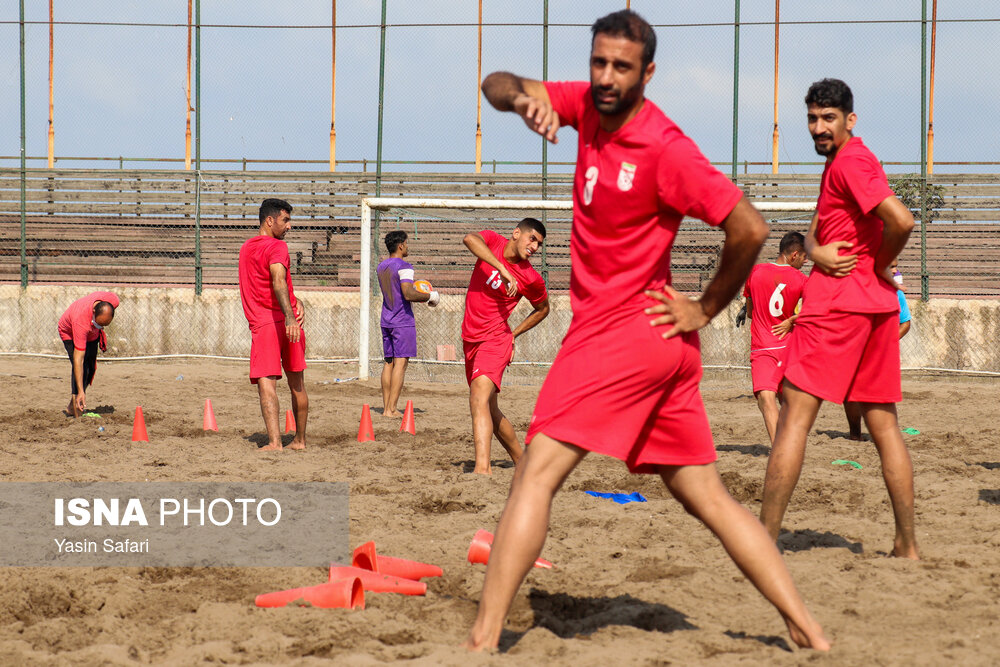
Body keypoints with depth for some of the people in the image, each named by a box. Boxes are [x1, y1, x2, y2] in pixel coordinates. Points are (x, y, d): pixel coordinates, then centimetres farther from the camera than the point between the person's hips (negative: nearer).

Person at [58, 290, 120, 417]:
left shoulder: (113, 300, -36)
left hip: (92, 335, 6)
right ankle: (77, 414, -20)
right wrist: (81, 391, -50)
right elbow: (78, 360, -47)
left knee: (91, 368, 9)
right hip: (69, 333, -6)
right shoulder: (81, 321, -48)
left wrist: (100, 330, 8)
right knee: (81, 368, -21)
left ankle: (71, 408, 23)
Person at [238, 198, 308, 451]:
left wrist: (295, 301, 5)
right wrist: (290, 315, -36)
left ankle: (274, 441, -27)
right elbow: (278, 281, -25)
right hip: (288, 324, -3)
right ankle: (300, 439, 23)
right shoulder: (277, 247, -7)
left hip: (262, 324, 3)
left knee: (266, 383, -10)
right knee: (297, 384, 14)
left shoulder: (246, 248, 16)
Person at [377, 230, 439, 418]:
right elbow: (408, 294, -22)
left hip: (386, 320, 8)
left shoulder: (381, 267, 14)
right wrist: (430, 296, -7)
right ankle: (391, 409, -12)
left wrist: (421, 296, 24)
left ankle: (386, 407, 10)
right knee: (400, 362, -7)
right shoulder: (404, 267, -12)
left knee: (389, 363, 10)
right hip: (403, 321, -8)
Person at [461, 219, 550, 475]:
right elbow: (470, 239, -25)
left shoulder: (531, 278, -6)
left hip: (495, 339, -6)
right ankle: (520, 460, 33)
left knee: (479, 397, -27)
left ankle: (483, 467, -40)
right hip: (470, 338, 6)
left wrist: (514, 334, 4)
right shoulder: (492, 241, 0)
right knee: (490, 410, 16)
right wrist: (502, 269, -31)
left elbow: (542, 309, 13)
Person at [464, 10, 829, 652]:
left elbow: (749, 228, -17)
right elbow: (497, 84, 11)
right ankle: (809, 631, 8)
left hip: (622, 329, -9)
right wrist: (523, 96, -13)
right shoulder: (586, 104, 8)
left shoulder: (664, 147, -15)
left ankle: (482, 640, -14)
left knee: (537, 473, -11)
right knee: (709, 497, 9)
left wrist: (706, 309, -7)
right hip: (664, 348, 9)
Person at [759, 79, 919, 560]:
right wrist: (816, 250, -3)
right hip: (878, 303, 10)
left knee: (795, 414, -9)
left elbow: (901, 221, -22)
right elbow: (816, 230, 20)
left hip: (836, 301, -10)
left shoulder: (851, 161, -10)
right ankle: (907, 545, 10)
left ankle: (764, 541, -12)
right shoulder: (838, 164, 21)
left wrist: (877, 264, -6)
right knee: (884, 424, 9)